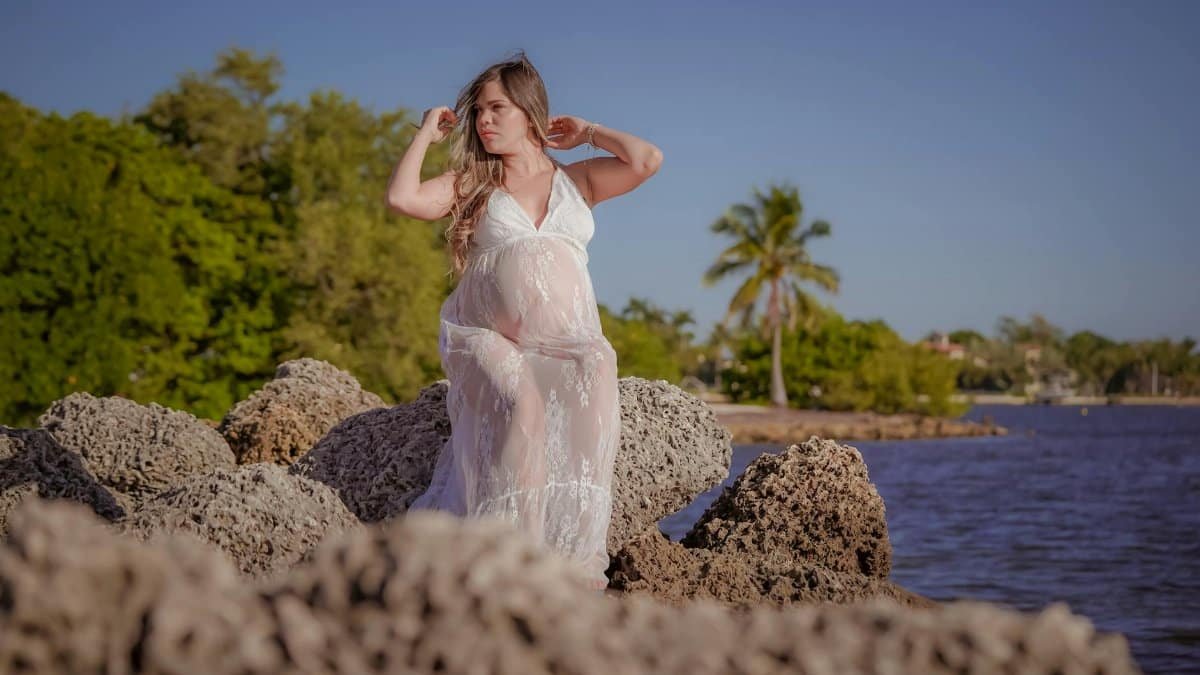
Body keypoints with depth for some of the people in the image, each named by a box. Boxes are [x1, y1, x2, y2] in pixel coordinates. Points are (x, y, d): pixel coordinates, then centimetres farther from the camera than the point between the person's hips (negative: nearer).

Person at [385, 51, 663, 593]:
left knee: (592, 391, -34)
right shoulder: (470, 183, 15)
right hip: (488, 338, -1)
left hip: (567, 339, 1)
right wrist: (427, 133, 10)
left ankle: (579, 553, -34)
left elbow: (647, 161, 3)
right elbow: (402, 198, -3)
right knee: (521, 403, -35)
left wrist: (588, 133, 17)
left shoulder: (576, 179, 19)